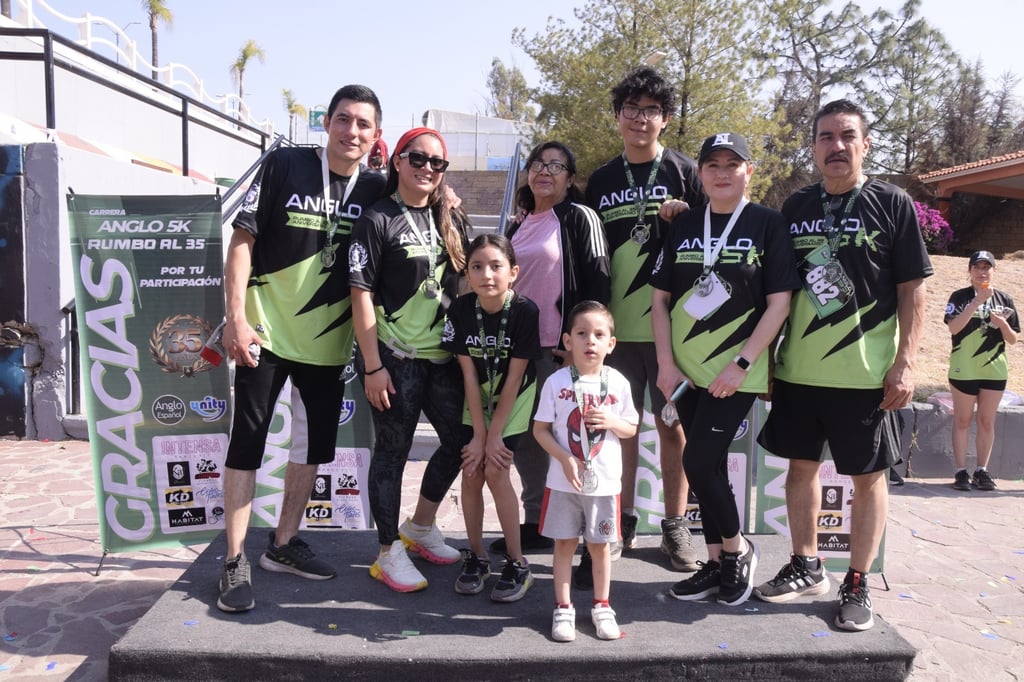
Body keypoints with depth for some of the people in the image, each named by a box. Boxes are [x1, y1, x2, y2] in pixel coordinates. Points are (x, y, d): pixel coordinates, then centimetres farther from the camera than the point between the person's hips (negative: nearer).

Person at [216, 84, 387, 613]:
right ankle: (235, 562, 12)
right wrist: (236, 317, -15)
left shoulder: (375, 190, 1)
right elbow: (242, 240, -8)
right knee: (247, 441, -1)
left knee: (315, 442, 12)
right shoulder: (284, 165, -8)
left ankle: (283, 545, 30)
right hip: (265, 331, -4)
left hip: (327, 338, 5)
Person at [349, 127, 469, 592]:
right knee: (392, 453, 3)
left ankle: (420, 527, 33)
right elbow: (361, 295, -11)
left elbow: (463, 285, 18)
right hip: (395, 359, -6)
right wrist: (372, 366, -15)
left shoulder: (449, 221, 12)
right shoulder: (377, 220, -7)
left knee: (460, 441, 12)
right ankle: (389, 553, 19)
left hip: (444, 356, 7)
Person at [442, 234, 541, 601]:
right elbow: (469, 374, -13)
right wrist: (479, 434, -14)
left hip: (514, 401, -3)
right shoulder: (461, 310, -16)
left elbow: (514, 377, -20)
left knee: (495, 472, -12)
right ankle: (476, 557, 18)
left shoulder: (525, 311, -24)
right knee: (471, 472, -2)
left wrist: (493, 435, -17)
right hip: (477, 402, 3)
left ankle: (517, 564, 4)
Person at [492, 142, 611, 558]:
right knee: (523, 436, 10)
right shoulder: (519, 224, 17)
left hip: (561, 349, -7)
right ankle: (535, 523, 24)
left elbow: (597, 283, -10)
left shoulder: (580, 218, -4)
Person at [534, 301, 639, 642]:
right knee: (564, 544, 9)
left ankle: (602, 607, 30)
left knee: (600, 545, 13)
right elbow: (540, 429, -4)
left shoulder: (618, 383, -3)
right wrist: (565, 459, -17)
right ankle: (563, 609, 24)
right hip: (564, 481, -1)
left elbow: (631, 428, 7)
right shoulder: (556, 382, -7)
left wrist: (611, 421, -15)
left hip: (604, 482, 1)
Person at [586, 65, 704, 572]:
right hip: (615, 323, 3)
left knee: (673, 426, 5)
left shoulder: (685, 173, 2)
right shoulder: (601, 180, 11)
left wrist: (682, 220, -15)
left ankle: (675, 526, 20)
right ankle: (623, 523, 23)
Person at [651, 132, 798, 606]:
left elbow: (779, 303, -7)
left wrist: (741, 364, -14)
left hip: (736, 373, -4)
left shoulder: (768, 224, -3)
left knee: (699, 461, -11)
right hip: (686, 372, 5)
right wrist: (666, 364, -2)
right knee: (708, 465, 11)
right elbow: (660, 299, 7)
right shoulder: (683, 226, 8)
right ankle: (717, 563, 26)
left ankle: (737, 548, 15)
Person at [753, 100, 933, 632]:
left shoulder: (891, 204, -1)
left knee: (868, 476, 6)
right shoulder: (795, 207, 8)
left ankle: (857, 585, 20)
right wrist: (765, 356, 8)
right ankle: (806, 568, 28)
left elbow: (912, 291, -2)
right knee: (800, 465, 11)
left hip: (866, 373, -3)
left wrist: (905, 363, -10)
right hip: (797, 369, 4)